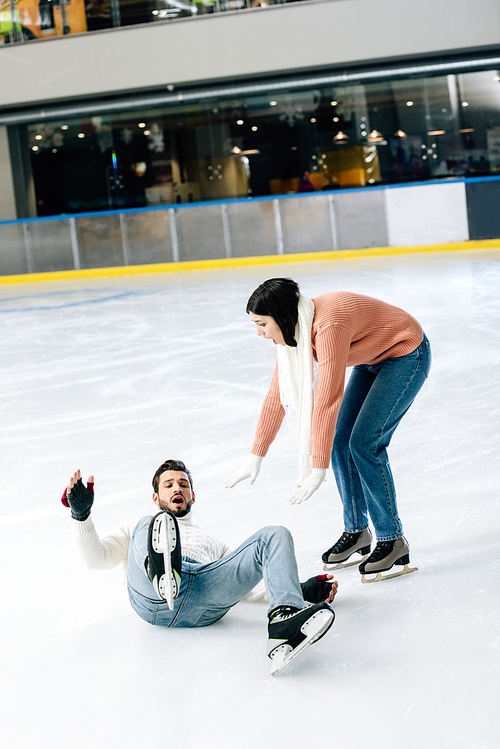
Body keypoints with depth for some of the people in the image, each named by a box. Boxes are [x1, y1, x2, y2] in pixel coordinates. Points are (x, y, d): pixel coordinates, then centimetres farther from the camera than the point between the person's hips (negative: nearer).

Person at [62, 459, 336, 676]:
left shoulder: (211, 542, 45)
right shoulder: (137, 530, 41)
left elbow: (241, 577, 31)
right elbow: (96, 557, 23)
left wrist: (304, 589, 15)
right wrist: (81, 514, 6)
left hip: (206, 604, 2)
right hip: (151, 597, -2)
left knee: (275, 536, -14)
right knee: (153, 524, -28)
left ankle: (284, 625, -44)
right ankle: (162, 575, -66)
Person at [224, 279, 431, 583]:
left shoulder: (328, 326, -35)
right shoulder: (292, 331, -7)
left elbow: (327, 401, -36)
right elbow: (279, 394, -1)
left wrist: (317, 469, -33)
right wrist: (256, 458, 1)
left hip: (406, 355, -9)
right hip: (372, 360, 9)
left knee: (364, 443, -14)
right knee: (340, 440, 2)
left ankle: (393, 540, -3)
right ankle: (356, 531, 16)